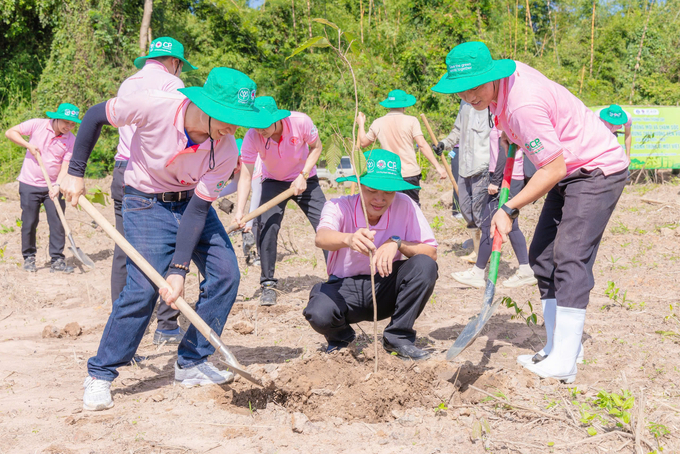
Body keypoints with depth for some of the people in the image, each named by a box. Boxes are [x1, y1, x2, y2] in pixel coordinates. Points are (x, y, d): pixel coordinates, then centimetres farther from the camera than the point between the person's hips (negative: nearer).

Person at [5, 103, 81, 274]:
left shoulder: (71, 140, -5)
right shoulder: (37, 125, -8)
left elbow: (65, 166, -8)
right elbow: (10, 132, -3)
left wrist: (57, 186, -22)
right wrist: (29, 145, -13)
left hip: (53, 186, 1)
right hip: (30, 184, -1)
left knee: (57, 223, -3)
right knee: (29, 223, 5)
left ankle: (57, 260, 4)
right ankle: (29, 258, 18)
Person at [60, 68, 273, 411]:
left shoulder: (225, 150, -22)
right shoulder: (154, 106, -31)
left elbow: (197, 210, -18)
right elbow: (94, 116, -14)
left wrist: (179, 268, -24)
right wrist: (75, 172, -11)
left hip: (191, 201, 4)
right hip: (146, 202, -4)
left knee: (225, 273, -9)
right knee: (144, 286, -17)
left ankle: (191, 363, 7)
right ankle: (99, 375, -1)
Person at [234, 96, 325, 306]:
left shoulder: (300, 122, -28)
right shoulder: (252, 137, -26)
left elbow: (316, 146, -9)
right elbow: (245, 176, -25)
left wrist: (303, 175, -20)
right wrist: (239, 211, -36)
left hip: (305, 180, 0)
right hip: (273, 182, 0)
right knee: (267, 227, -18)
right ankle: (268, 284, -6)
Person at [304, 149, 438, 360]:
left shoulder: (404, 206, -10)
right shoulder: (339, 207, -15)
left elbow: (431, 252, -12)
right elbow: (321, 237, -38)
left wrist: (398, 243, -30)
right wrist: (349, 239, -61)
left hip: (386, 289, 1)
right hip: (345, 289, -1)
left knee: (424, 265, -26)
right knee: (319, 313, -34)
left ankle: (398, 337, -7)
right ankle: (341, 337, 7)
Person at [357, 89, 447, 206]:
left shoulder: (377, 123, 4)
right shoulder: (411, 121, -4)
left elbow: (363, 142, 18)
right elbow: (422, 145, -12)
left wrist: (361, 124, 34)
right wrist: (438, 166, -11)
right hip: (410, 173, -1)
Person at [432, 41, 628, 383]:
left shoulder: (523, 106, -31)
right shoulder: (510, 71, -2)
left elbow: (553, 169, -27)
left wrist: (509, 209, -20)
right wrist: (510, 135, 14)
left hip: (598, 169, -11)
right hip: (570, 170, 11)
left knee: (570, 258, -19)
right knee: (542, 257, 7)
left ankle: (563, 365, -19)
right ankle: (557, 350, 12)